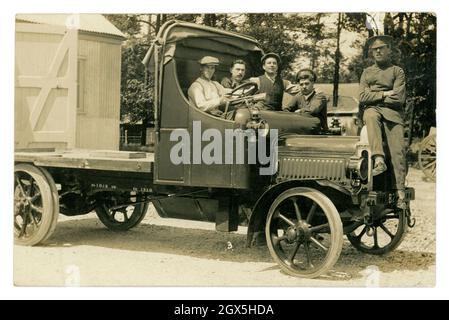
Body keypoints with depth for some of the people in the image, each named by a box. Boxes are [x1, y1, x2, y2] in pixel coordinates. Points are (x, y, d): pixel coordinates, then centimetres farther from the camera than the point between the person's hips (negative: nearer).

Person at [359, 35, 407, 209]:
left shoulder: (397, 71, 12)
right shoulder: (367, 72, 20)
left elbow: (399, 99, -2)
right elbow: (363, 97, 6)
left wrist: (374, 96, 1)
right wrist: (384, 94, -4)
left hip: (392, 112, -1)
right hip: (372, 110, 1)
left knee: (398, 150, -19)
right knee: (371, 116, -38)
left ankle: (400, 192, -21)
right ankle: (379, 159, -49)